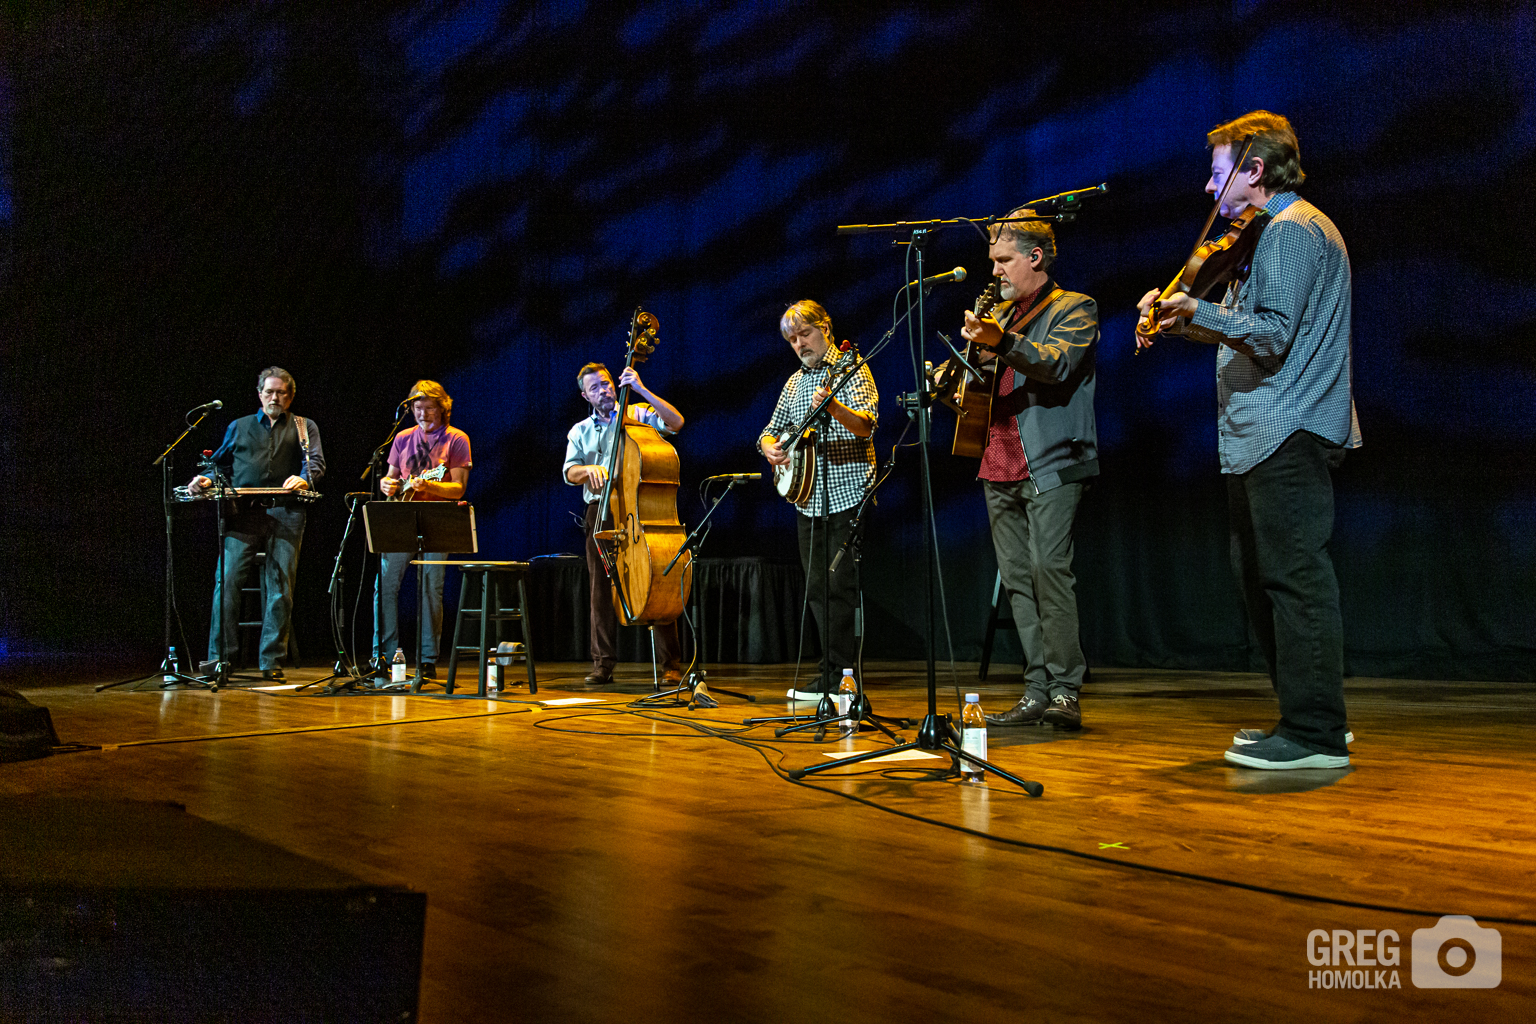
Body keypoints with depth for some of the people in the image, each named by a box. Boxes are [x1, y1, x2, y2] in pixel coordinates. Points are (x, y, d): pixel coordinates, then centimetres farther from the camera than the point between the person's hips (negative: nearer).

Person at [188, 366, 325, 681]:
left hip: (285, 516, -1)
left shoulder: (304, 427, 18)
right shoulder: (239, 427, 23)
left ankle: (271, 662, 3)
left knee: (280, 588, -3)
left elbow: (316, 461, 2)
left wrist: (304, 478, -19)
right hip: (243, 514, 1)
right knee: (227, 581, -10)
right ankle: (218, 657, -5)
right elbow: (221, 464, 24)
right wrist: (206, 480, 2)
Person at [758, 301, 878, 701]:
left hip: (848, 493, -7)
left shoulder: (851, 368, -4)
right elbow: (771, 429, 23)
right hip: (808, 498, 7)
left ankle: (842, 675, -1)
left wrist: (833, 406, -39)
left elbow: (866, 425, -20)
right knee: (817, 589, 8)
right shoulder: (795, 381, 17)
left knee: (840, 586, -8)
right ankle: (833, 674, 16)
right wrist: (769, 447, 0)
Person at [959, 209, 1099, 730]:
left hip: (1051, 463, -7)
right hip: (1001, 468, 7)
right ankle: (1036, 692, 7)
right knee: (1017, 579, 4)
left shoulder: (1075, 308, 3)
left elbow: (1059, 363, -17)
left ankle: (1066, 691, -11)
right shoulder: (1003, 314, 24)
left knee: (1049, 568, -16)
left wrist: (1002, 342, -32)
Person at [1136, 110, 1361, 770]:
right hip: (1269, 436, 11)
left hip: (1288, 433, -11)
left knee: (1293, 573, -10)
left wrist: (1196, 311, -19)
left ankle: (1315, 734, -6)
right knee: (1260, 574, 13)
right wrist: (1185, 316, 14)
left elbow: (1273, 337, -19)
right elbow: (1254, 332, 23)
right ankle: (1309, 718, 21)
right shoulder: (1288, 229, 24)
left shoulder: (1290, 231, -10)